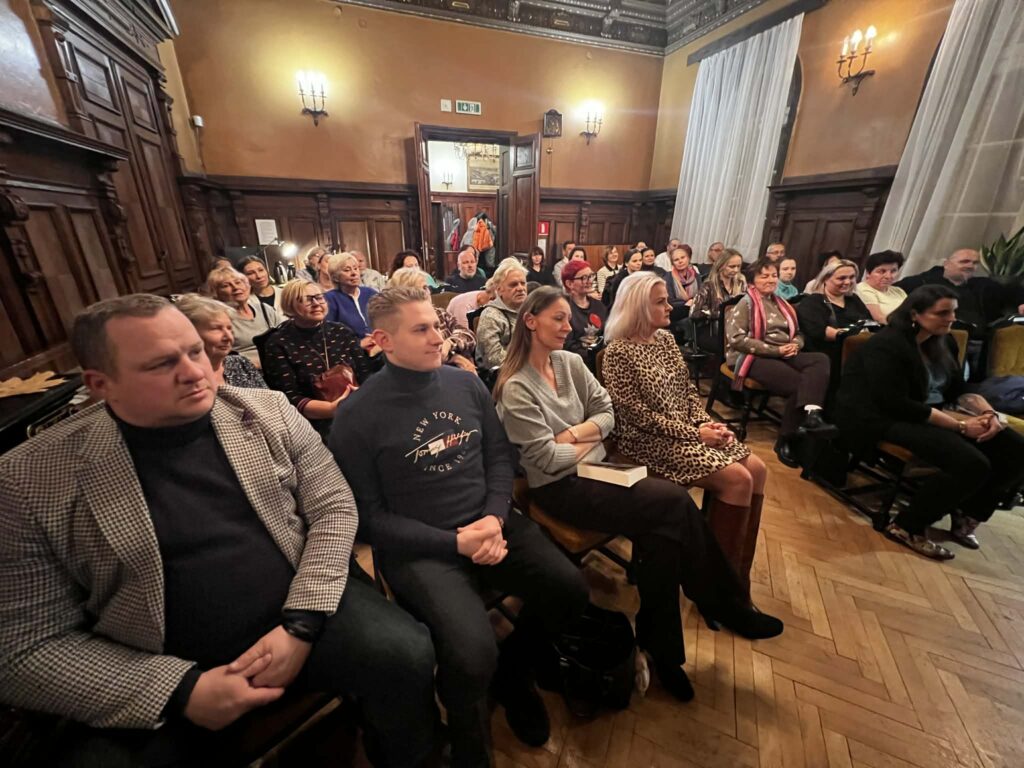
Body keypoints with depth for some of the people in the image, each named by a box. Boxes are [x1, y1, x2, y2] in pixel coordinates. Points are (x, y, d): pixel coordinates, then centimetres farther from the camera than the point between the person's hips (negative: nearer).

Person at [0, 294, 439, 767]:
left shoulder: (266, 411, -3)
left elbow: (333, 508, -4)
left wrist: (301, 625, -14)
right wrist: (182, 690, -16)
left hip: (301, 608, 0)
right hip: (160, 679, 1)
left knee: (406, 654, -19)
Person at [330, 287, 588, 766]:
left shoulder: (467, 384, 4)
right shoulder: (357, 415, -9)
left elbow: (500, 456, 8)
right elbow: (369, 515, -8)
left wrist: (496, 517, -11)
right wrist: (454, 543, -17)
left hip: (488, 524, 5)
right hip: (417, 547, -4)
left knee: (569, 590, -8)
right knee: (472, 653, -25)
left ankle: (512, 672, 26)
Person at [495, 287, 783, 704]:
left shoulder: (570, 362, 7)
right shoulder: (516, 388, -14)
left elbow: (607, 412, 7)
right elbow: (547, 458, -17)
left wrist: (575, 433, -10)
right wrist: (589, 442, -4)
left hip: (594, 468, 6)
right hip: (559, 487, -6)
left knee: (664, 531, -17)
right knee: (676, 502, -17)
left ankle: (660, 643, 7)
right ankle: (727, 606, 8)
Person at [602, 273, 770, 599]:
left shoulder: (666, 338, 10)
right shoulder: (618, 352, -16)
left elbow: (689, 390, 12)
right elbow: (639, 415, -19)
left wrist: (707, 422, -6)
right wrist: (695, 433, -17)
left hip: (689, 429, 8)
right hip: (650, 441, -8)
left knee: (757, 469, -2)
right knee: (737, 479, -16)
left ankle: (738, 570, 14)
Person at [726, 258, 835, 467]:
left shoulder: (782, 304, 25)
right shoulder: (746, 303, 1)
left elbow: (798, 334, 26)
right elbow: (736, 338, -13)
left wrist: (795, 345, -1)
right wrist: (774, 350, -15)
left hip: (784, 355, 7)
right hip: (755, 357, -7)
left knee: (821, 359, -23)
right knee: (798, 383, -27)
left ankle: (811, 414, -40)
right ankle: (786, 440, -15)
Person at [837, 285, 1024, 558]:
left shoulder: (944, 342, 12)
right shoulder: (886, 346, -18)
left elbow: (958, 390, 14)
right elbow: (897, 405, -23)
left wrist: (988, 412, -7)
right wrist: (961, 426, -19)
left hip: (930, 417, 10)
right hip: (885, 420, -10)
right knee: (972, 464, -26)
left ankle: (966, 515, 15)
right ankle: (907, 526, -9)